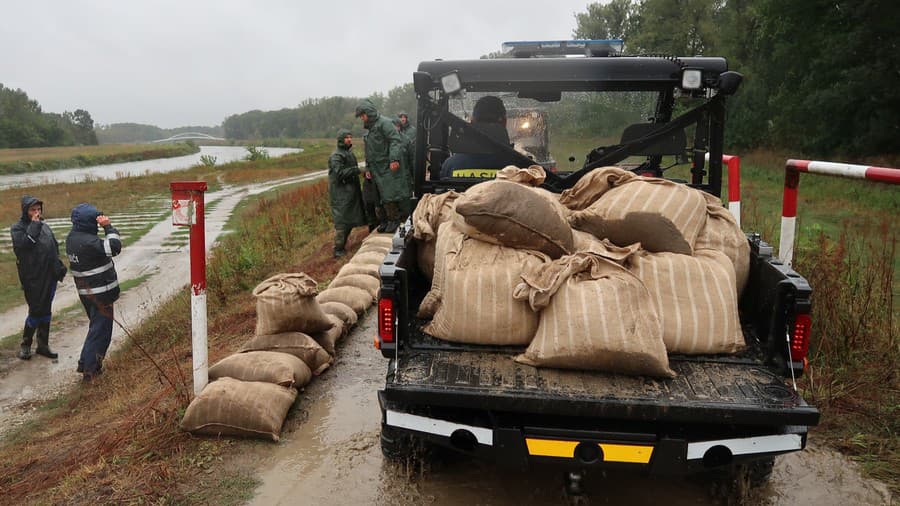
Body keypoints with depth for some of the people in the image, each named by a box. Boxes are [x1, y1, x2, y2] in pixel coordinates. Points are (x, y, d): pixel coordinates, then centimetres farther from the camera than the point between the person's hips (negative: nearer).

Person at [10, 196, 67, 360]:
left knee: (45, 311, 11)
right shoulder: (17, 228, -4)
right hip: (33, 278, -6)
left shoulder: (44, 226, 14)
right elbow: (23, 244, -22)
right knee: (36, 311, -4)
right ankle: (25, 345, 14)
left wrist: (59, 267, 13)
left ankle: (43, 345, 21)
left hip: (50, 276, 6)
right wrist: (34, 226, -17)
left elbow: (55, 248, 19)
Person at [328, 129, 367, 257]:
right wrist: (355, 170, -25)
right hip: (341, 194, -9)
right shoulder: (336, 156, -11)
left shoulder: (349, 153, 18)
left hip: (351, 193, 9)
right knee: (341, 221, -9)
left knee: (350, 220, 12)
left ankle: (341, 246, 22)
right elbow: (339, 173, -23)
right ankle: (338, 249, -5)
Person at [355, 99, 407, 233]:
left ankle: (395, 219, 0)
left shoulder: (384, 123, -9)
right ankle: (388, 220, 17)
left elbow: (396, 141, -19)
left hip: (388, 168, -8)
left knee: (390, 196, -8)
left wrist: (394, 159, -29)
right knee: (384, 196, 11)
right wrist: (368, 168, 22)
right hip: (377, 170, 8)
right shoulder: (369, 129, 20)